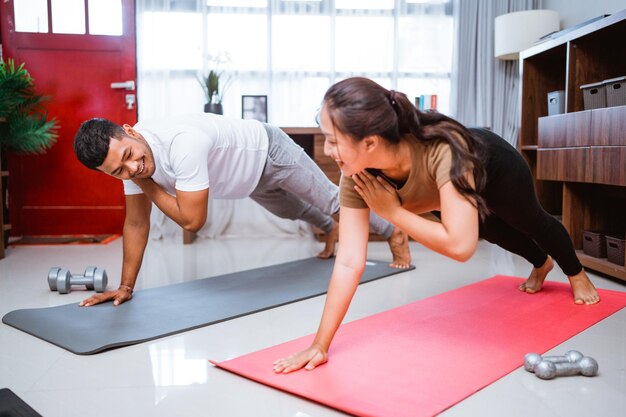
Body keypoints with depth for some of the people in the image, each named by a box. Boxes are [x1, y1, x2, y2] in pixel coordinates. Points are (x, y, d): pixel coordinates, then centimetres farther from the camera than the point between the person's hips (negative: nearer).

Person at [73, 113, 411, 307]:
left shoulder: (183, 143, -46)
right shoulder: (127, 162, -21)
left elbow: (192, 220, -41)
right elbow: (136, 223, -10)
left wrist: (146, 183, -31)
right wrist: (126, 286, -9)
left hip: (268, 150, -7)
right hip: (252, 179, 8)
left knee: (332, 199, 8)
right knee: (293, 211, 31)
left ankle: (394, 234, 32)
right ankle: (331, 229, 62)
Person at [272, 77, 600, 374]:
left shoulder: (443, 151, -52)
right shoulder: (357, 176, -36)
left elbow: (461, 246, -57)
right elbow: (349, 261, -37)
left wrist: (392, 211, -47)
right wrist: (320, 344, -38)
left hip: (495, 168, -4)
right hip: (458, 188, 5)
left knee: (532, 223, 25)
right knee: (493, 231, 31)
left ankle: (576, 273, 60)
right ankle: (541, 264, 66)